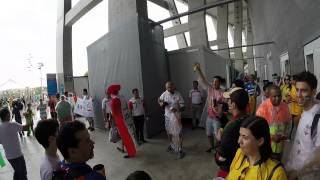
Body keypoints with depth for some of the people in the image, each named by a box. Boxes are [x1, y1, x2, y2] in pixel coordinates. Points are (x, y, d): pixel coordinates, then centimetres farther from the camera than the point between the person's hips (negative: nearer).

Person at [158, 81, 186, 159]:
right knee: (169, 133, 19)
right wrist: (161, 103, -8)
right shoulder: (164, 94, -3)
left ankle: (180, 150, 6)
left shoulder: (178, 95, -15)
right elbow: (159, 100, 15)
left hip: (176, 117, -5)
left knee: (178, 134, -6)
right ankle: (172, 145, 42)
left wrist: (177, 109, -32)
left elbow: (182, 107, -13)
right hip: (167, 116, 5)